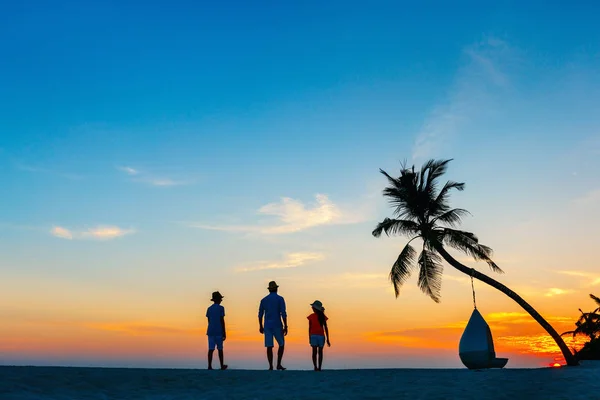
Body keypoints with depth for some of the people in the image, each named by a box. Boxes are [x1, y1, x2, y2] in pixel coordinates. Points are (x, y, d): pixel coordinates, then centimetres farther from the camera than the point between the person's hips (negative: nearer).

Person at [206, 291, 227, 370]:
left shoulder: (209, 309, 8)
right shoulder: (221, 308, -7)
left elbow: (209, 321, 11)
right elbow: (222, 321, -10)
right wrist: (224, 333, -6)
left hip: (210, 331, 3)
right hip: (219, 332, -3)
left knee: (211, 349, 1)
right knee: (220, 349, 7)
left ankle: (210, 366, -7)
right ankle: (222, 365, 15)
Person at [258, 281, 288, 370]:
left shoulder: (264, 300, 8)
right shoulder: (280, 299, -5)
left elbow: (260, 314, 10)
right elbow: (283, 313, -13)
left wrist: (260, 327, 21)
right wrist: (285, 327, -10)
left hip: (267, 326, 3)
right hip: (277, 326, -3)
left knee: (269, 347, 5)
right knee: (281, 344, 12)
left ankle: (271, 366, 0)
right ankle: (278, 364, 3)